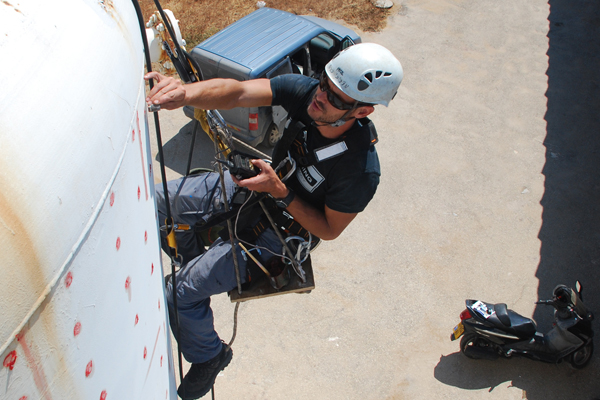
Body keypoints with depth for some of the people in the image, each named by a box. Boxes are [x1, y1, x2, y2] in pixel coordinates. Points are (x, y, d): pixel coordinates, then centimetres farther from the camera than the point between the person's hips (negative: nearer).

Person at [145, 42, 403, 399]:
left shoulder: (361, 170, -32)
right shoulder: (305, 91, -21)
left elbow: (328, 230, -19)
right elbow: (237, 92, -31)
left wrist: (278, 191, -31)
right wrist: (185, 93, -51)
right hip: (248, 184, 6)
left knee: (181, 292, -13)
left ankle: (210, 355, 19)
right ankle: (196, 259, 37)